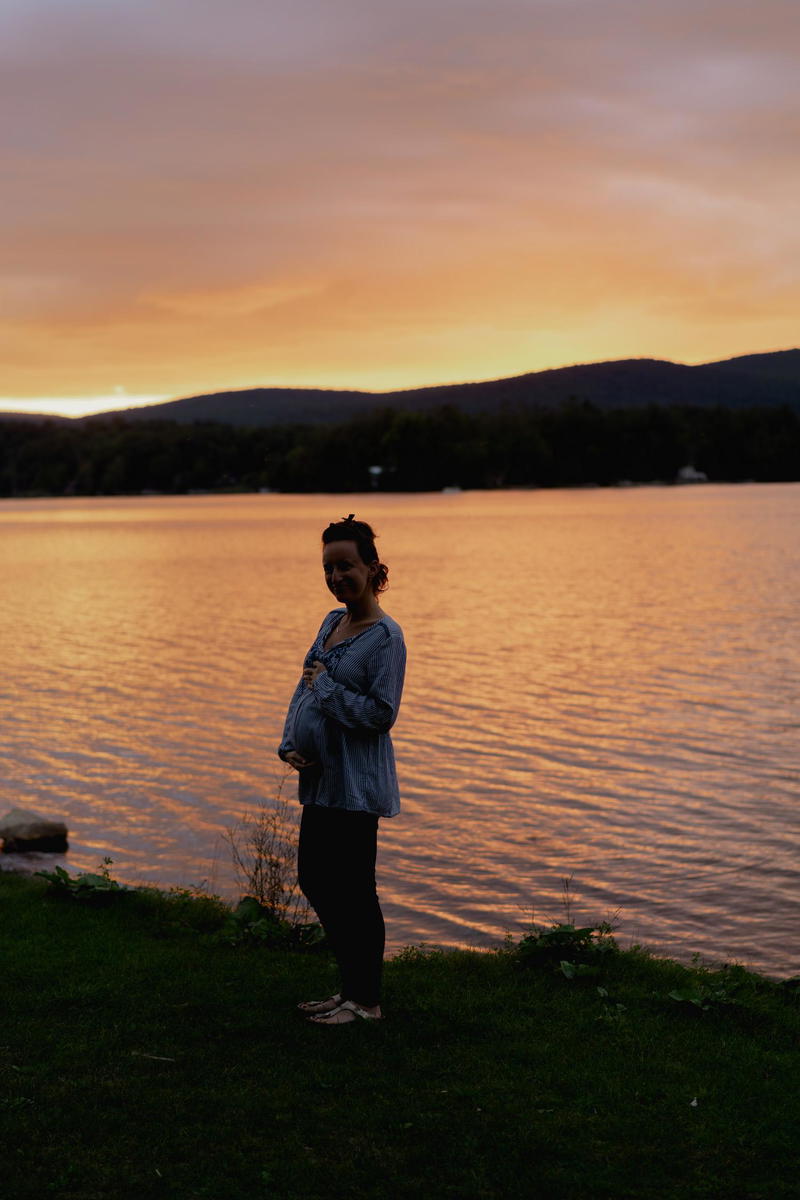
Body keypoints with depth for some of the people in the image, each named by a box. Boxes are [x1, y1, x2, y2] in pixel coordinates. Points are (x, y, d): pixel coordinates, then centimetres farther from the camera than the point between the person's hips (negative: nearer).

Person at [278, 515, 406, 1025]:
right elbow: (305, 688, 16)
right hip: (321, 778, 9)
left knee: (353, 890, -2)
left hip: (357, 784, -9)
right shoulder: (333, 622, 12)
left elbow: (382, 713, -19)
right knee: (314, 879, 15)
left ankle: (365, 1001, 12)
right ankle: (352, 987, 27)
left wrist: (327, 688, -14)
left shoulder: (385, 636, -14)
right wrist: (289, 743, 2)